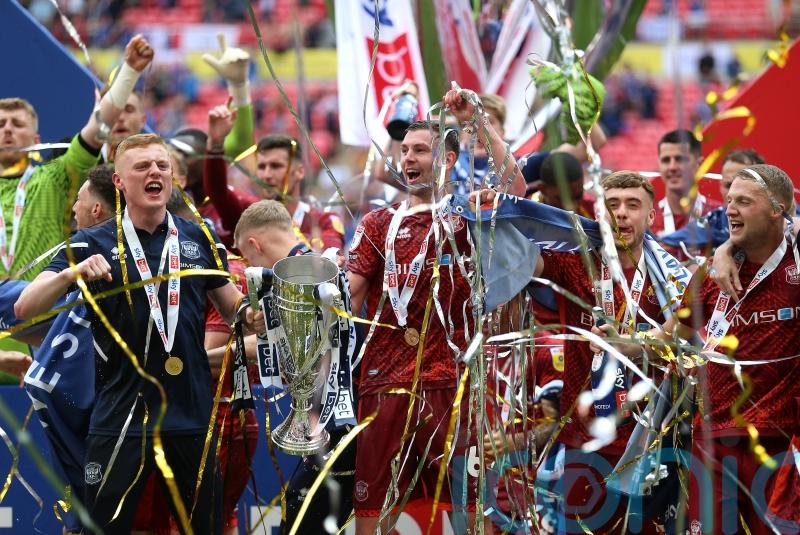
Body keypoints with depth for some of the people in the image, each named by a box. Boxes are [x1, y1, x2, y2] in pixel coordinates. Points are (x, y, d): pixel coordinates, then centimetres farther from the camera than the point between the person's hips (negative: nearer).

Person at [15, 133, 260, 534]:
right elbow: (25, 308, -8)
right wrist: (73, 272, -26)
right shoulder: (94, 244, 0)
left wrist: (253, 311, -7)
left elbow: (233, 310, 17)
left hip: (191, 415, 3)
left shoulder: (199, 241, 8)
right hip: (121, 420, -3)